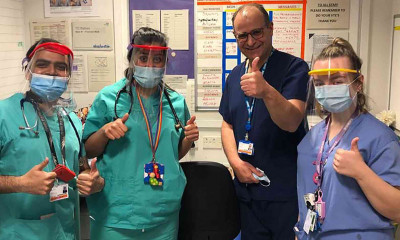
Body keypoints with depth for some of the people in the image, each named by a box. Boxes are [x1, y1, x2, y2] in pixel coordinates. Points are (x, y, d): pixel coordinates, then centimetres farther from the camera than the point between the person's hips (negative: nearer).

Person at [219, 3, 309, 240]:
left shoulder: (294, 67, -11)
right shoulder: (235, 75, 7)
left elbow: (291, 122, -24)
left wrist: (268, 92, -43)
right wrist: (236, 161, -5)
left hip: (287, 191, -5)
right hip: (247, 188, 5)